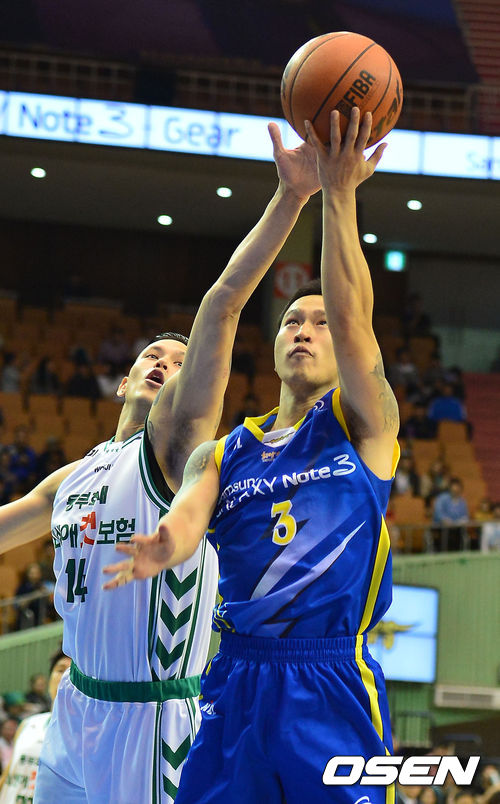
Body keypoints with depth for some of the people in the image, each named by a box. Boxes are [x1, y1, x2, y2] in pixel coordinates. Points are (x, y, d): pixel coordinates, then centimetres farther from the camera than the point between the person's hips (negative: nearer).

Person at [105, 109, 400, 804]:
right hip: (235, 684, 3)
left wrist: (338, 193, -18)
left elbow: (353, 317, -9)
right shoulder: (223, 452, 16)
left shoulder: (364, 425, 7)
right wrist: (161, 548, -29)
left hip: (333, 690, -3)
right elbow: (185, 516, -4)